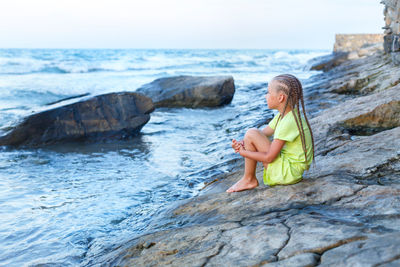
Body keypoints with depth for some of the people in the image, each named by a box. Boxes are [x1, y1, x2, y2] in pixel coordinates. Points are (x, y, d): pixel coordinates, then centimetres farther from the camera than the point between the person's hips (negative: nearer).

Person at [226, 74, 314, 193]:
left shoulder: (288, 122, -24)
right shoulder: (284, 115, 7)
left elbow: (269, 158, -23)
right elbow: (263, 133, 9)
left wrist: (242, 152, -10)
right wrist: (241, 144, -9)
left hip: (289, 172, -10)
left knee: (251, 134, -15)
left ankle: (248, 180, -1)